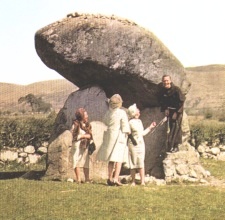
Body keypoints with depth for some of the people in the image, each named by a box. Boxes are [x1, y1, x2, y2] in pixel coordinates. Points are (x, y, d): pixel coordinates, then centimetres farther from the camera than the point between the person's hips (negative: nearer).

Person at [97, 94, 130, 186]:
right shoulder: (122, 113, -11)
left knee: (111, 159, 13)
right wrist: (127, 132, 7)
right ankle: (116, 178, -12)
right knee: (119, 159, -3)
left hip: (110, 136, 5)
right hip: (119, 136, -5)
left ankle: (110, 178, 16)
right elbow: (125, 127, -10)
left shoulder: (108, 113, 3)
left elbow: (105, 121, 20)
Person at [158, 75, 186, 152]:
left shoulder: (176, 89, -20)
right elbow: (161, 101, 9)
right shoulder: (162, 90, -6)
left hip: (177, 110, -4)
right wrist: (165, 109, -3)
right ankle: (169, 146, 8)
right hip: (169, 110, 4)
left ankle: (175, 146, -7)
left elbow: (181, 101, -15)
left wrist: (176, 112, -16)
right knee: (169, 127, 3)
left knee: (176, 127, -10)